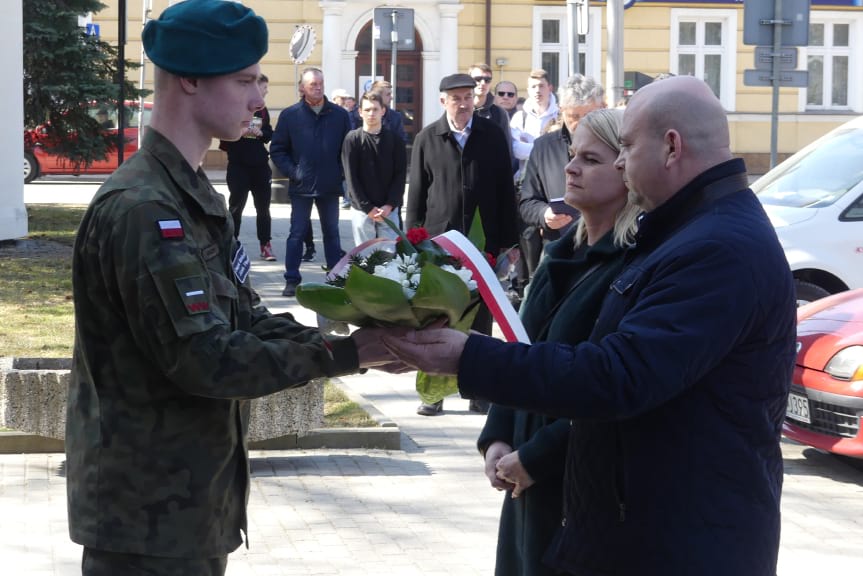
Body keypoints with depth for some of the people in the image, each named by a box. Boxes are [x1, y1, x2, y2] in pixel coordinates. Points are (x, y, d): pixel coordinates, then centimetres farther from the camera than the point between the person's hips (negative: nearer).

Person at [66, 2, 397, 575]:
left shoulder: (193, 197, 13)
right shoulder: (143, 210, -21)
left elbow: (248, 321, 9)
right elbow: (205, 361, -25)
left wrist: (366, 344, -5)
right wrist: (343, 355, -19)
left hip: (190, 499, 10)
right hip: (151, 515, -10)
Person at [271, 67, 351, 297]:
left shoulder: (339, 115, 2)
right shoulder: (290, 115, -1)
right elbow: (277, 149, 2)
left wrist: (343, 172, -2)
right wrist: (292, 172, -8)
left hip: (331, 186, 2)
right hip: (301, 187, -2)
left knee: (332, 233, 11)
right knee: (297, 233, 1)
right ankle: (292, 280, 6)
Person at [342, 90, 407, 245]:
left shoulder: (394, 139, 5)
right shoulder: (352, 139, 1)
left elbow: (400, 174, 3)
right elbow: (351, 177, -3)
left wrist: (389, 205, -9)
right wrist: (368, 208, -9)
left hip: (389, 209, 1)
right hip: (362, 209, -1)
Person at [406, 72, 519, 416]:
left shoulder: (492, 136, 3)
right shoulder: (427, 139, 2)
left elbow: (505, 190, 5)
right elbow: (416, 194, 4)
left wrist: (507, 240, 2)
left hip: (483, 241, 1)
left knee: (480, 319, 7)